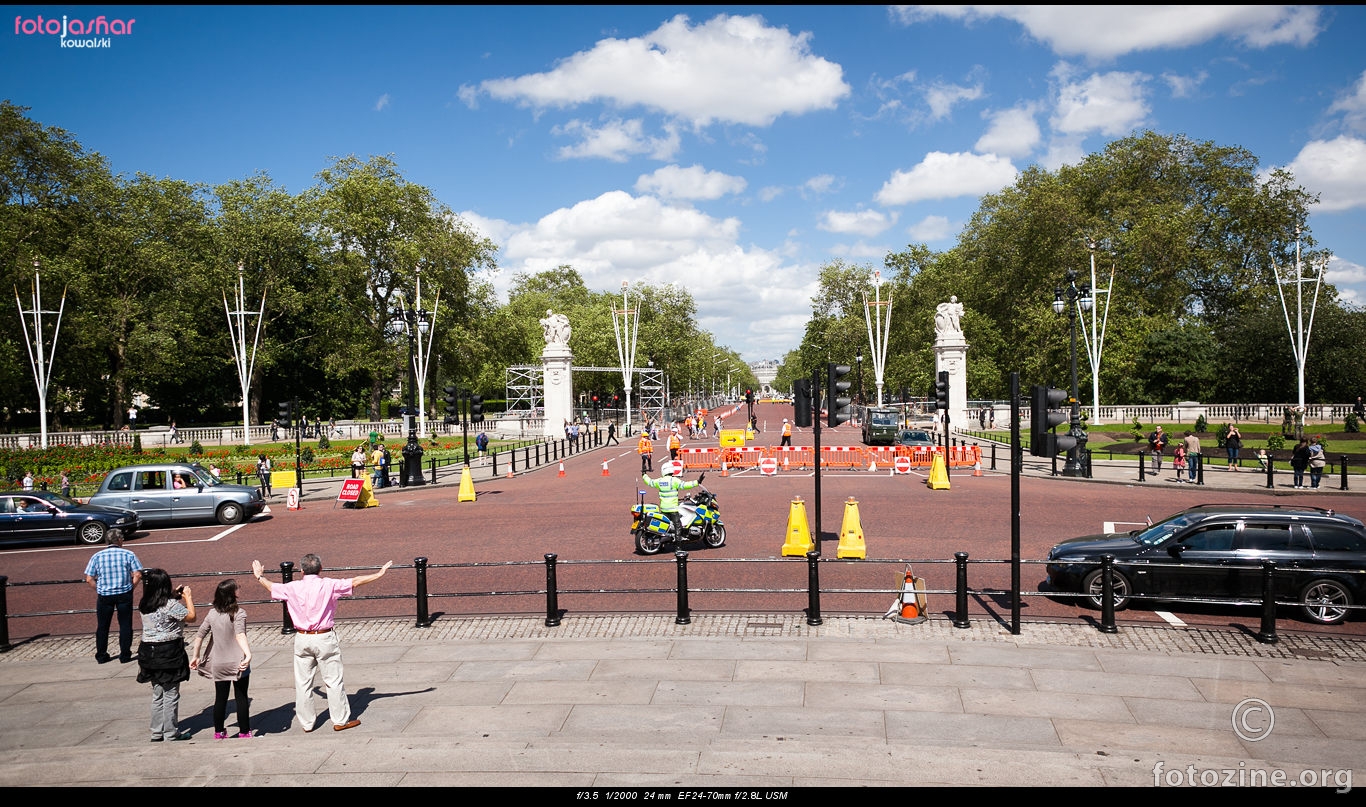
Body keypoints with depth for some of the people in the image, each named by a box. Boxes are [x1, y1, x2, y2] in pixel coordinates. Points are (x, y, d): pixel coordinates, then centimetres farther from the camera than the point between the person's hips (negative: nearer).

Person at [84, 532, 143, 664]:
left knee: (102, 626, 15)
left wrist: (99, 590, 9)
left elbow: (89, 580, -3)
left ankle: (101, 656, 22)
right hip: (124, 594, -1)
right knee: (125, 625, 8)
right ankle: (125, 655, 11)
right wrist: (130, 587, 4)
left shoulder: (97, 556, 1)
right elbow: (138, 575, -9)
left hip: (104, 595, 1)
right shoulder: (128, 554, -3)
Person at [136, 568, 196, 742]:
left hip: (149, 652, 7)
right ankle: (171, 732, 9)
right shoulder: (171, 605, -19)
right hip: (169, 653, -7)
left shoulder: (144, 605, 3)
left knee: (157, 694, 17)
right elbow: (191, 617, -9)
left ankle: (157, 732, 22)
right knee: (171, 694, 3)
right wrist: (187, 596, 1)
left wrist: (174, 596, 15)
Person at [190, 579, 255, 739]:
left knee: (220, 698, 15)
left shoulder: (212, 613, 0)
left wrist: (195, 656, 12)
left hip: (218, 665, 4)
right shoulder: (239, 614, -15)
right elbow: (240, 635, -30)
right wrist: (248, 654, -40)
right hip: (238, 663, -4)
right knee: (241, 698, 6)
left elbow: (199, 635, 2)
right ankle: (244, 732, 11)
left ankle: (219, 732, 23)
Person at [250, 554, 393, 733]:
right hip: (324, 638, -3)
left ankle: (307, 723, 21)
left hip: (302, 639, 3)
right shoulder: (328, 585, -10)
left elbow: (272, 587, 18)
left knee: (302, 682, 12)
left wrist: (259, 577, 38)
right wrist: (379, 574, 1)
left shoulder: (293, 587, 0)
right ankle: (341, 720, 11)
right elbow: (355, 582, -8)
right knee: (333, 680, 5)